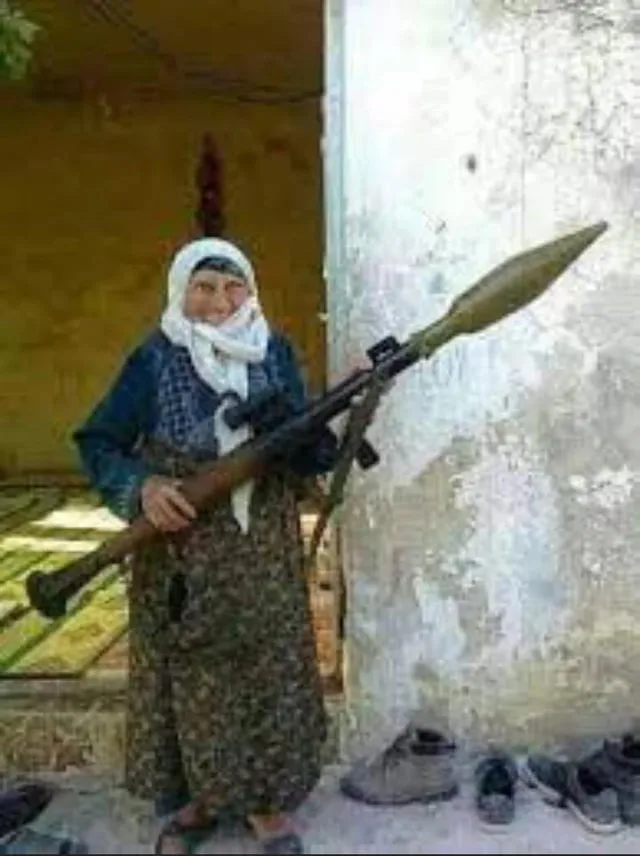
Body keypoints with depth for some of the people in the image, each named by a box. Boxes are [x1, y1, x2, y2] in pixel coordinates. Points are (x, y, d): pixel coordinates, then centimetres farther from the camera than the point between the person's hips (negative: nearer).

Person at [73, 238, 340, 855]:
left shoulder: (276, 353, 1)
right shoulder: (154, 360, -5)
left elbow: (303, 450, -1)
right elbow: (97, 444, -3)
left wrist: (321, 436, -24)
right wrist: (141, 486, -21)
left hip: (262, 551, 2)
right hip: (181, 551, -1)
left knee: (266, 666, 9)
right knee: (188, 672, 10)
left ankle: (265, 799, 28)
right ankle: (194, 797, 32)